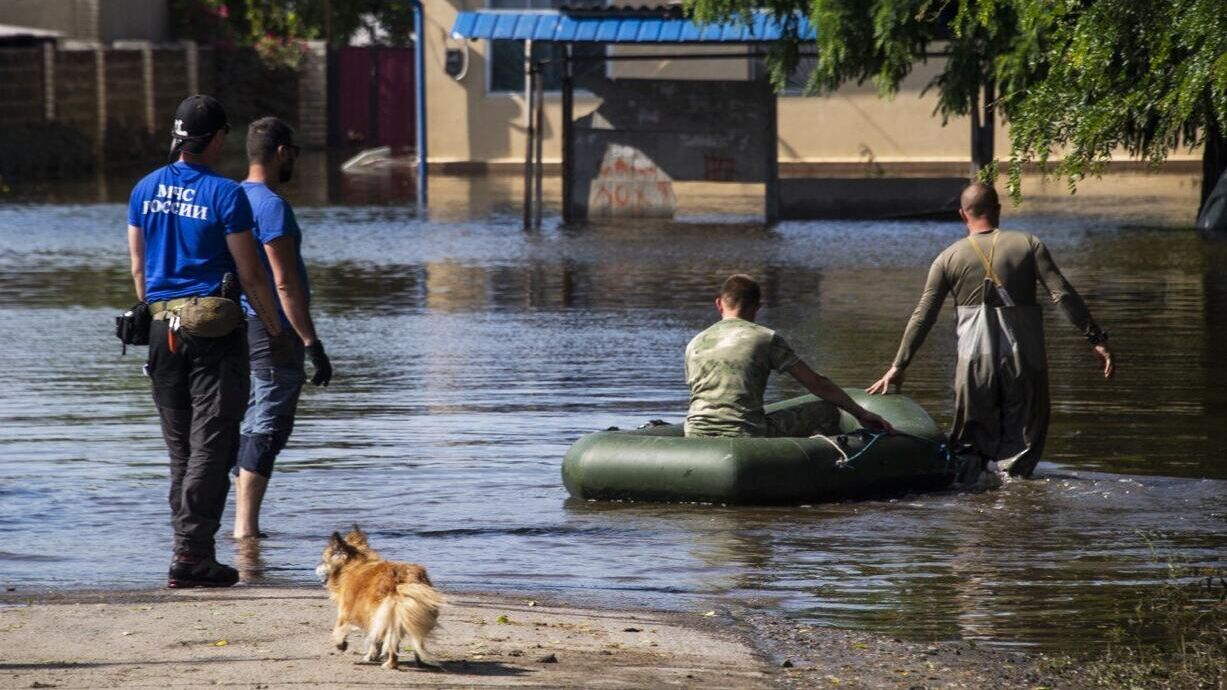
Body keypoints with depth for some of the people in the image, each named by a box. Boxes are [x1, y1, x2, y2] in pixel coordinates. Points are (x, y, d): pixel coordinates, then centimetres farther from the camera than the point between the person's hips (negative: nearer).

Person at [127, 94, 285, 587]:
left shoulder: (145, 190, 6)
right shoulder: (224, 194, -11)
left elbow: (138, 265, 12)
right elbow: (250, 274, -8)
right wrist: (274, 326, 3)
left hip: (162, 326, 6)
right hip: (215, 328, -5)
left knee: (180, 446, 14)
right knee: (211, 444, -4)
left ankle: (190, 549, 14)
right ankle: (191, 555, -10)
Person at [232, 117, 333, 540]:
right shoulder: (271, 205, -14)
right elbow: (285, 283, -19)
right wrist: (312, 344, -19)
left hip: (239, 326, 9)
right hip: (273, 330, -9)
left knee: (252, 427, 13)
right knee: (266, 429, -8)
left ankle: (245, 525, 13)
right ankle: (246, 527, -10)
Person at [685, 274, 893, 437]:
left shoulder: (695, 344, 14)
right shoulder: (765, 338, 3)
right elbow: (816, 383, 3)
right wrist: (860, 413, 12)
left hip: (697, 439, 5)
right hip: (747, 434, -5)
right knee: (826, 412, 10)